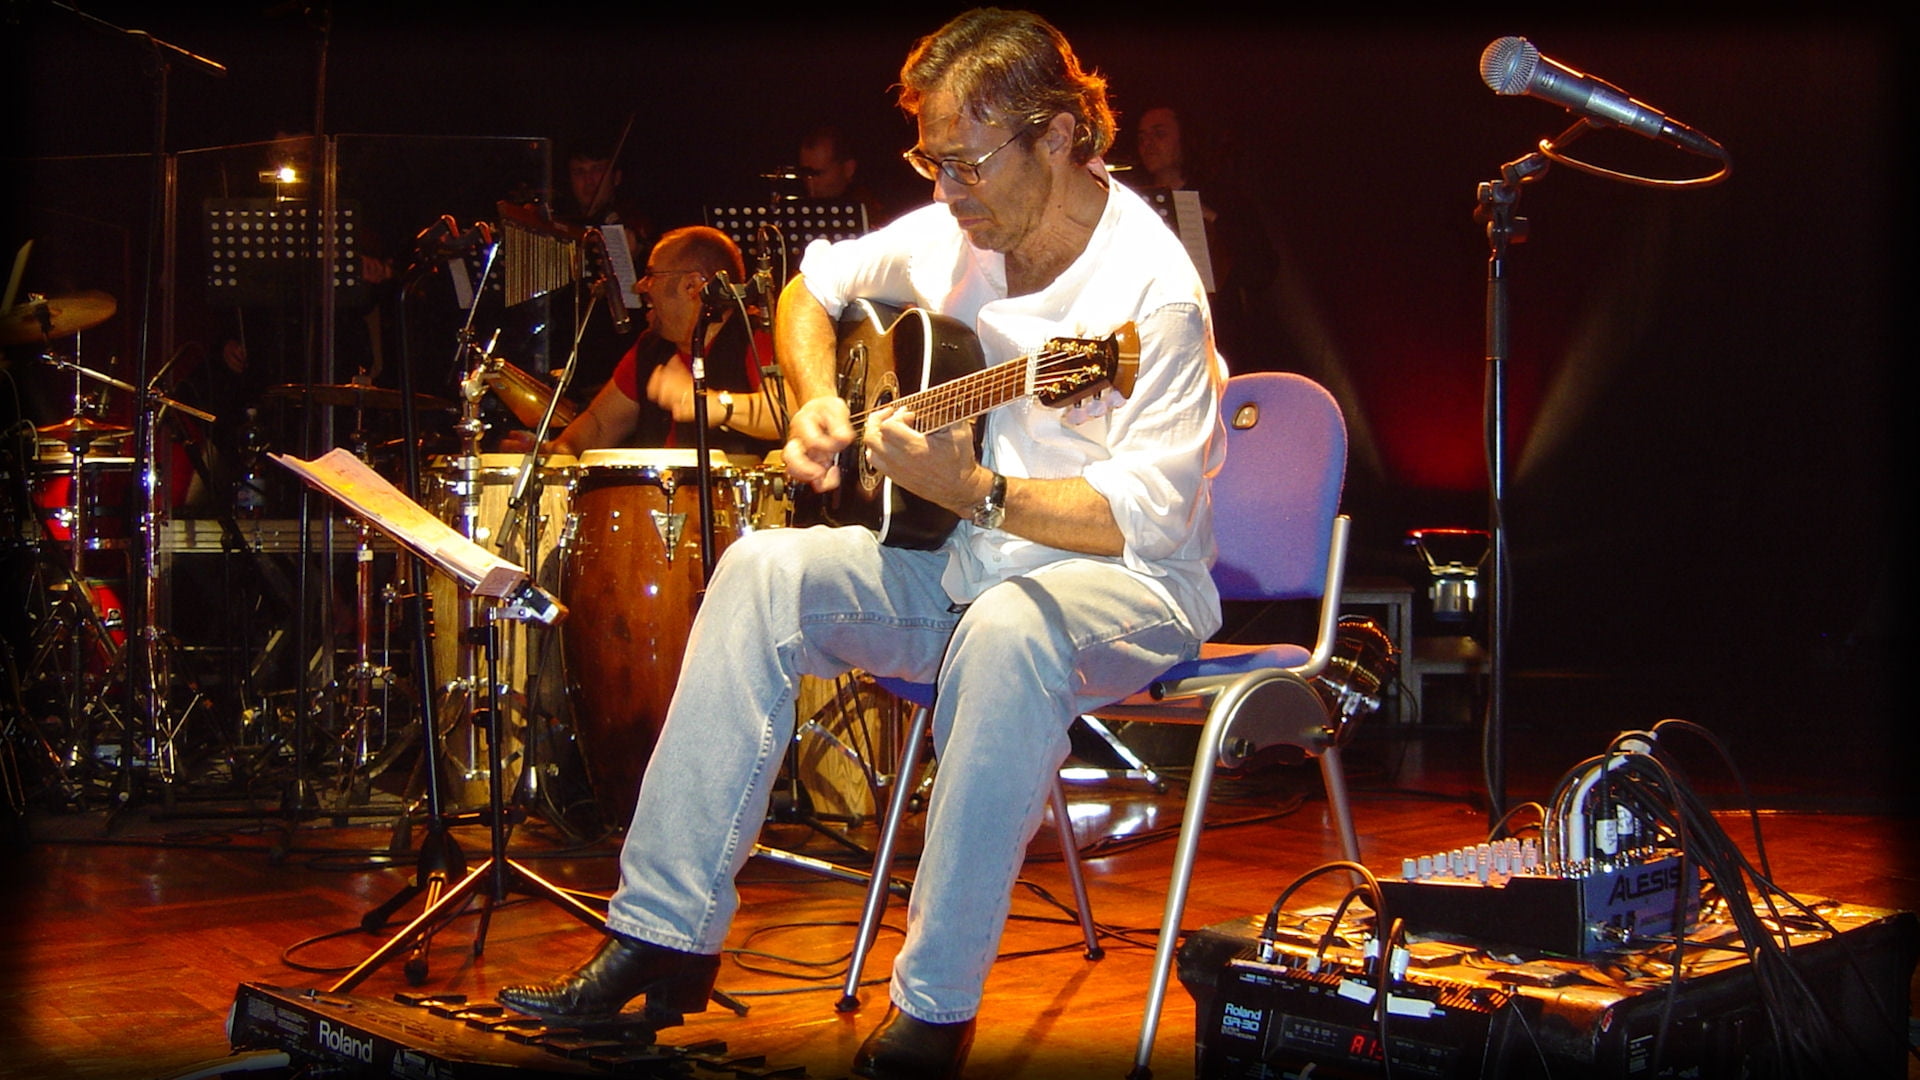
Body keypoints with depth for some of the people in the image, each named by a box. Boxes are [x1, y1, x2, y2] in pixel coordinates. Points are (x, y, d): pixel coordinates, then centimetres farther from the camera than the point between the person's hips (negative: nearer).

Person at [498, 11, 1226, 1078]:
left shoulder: (1152, 289, -18)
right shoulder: (950, 236, 3)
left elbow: (1152, 517, -24)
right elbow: (815, 287, 22)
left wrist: (973, 492, -33)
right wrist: (818, 407, 2)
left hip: (1125, 583, -6)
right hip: (959, 561, 7)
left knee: (1008, 632, -39)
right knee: (765, 571, -15)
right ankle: (668, 933, -14)